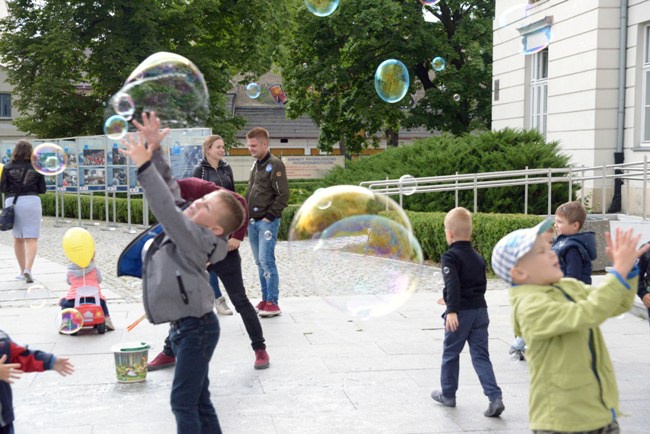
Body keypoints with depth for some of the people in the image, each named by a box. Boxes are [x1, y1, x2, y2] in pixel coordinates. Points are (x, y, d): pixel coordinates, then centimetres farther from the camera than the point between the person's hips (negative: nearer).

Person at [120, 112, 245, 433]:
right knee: (198, 401, 15)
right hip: (185, 326, 9)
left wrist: (144, 166, -36)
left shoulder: (197, 238, -20)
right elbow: (170, 190, 9)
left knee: (183, 402, -4)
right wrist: (154, 150, -2)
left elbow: (167, 211, -35)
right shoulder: (187, 226, 4)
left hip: (196, 329, -9)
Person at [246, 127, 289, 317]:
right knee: (259, 262, 10)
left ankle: (272, 303, -7)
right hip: (253, 221, 8)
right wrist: (247, 214, 12)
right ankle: (265, 299, 17)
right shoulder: (255, 165, 15)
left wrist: (269, 216, -15)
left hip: (267, 222, -8)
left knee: (266, 261, -12)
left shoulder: (274, 165, -10)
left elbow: (283, 195, -15)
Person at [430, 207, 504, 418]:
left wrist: (452, 310, -29)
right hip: (480, 309, 6)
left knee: (450, 353, 12)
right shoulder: (477, 257, 13)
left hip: (460, 312, -6)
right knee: (480, 355, 5)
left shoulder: (450, 256, -10)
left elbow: (452, 284, -23)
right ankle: (495, 398, -7)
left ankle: (448, 394, 25)